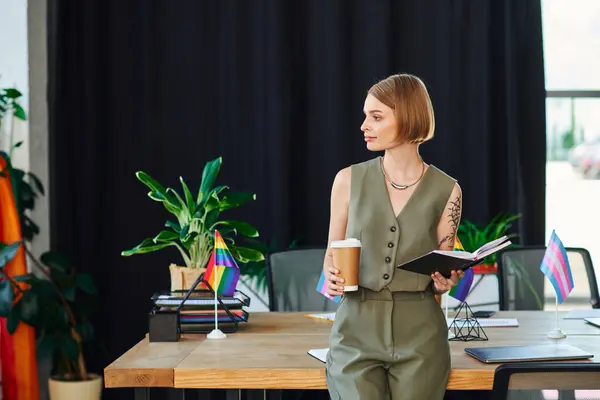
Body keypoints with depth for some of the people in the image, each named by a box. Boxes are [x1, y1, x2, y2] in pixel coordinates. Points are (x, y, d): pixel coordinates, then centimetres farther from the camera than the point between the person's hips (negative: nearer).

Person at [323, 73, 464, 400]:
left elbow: (441, 273, 6)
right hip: (357, 331, 0)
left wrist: (445, 283, -15)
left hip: (419, 337, 0)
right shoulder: (349, 180, 1)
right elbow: (332, 254, 11)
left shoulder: (446, 191, 0)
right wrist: (332, 278, -10)